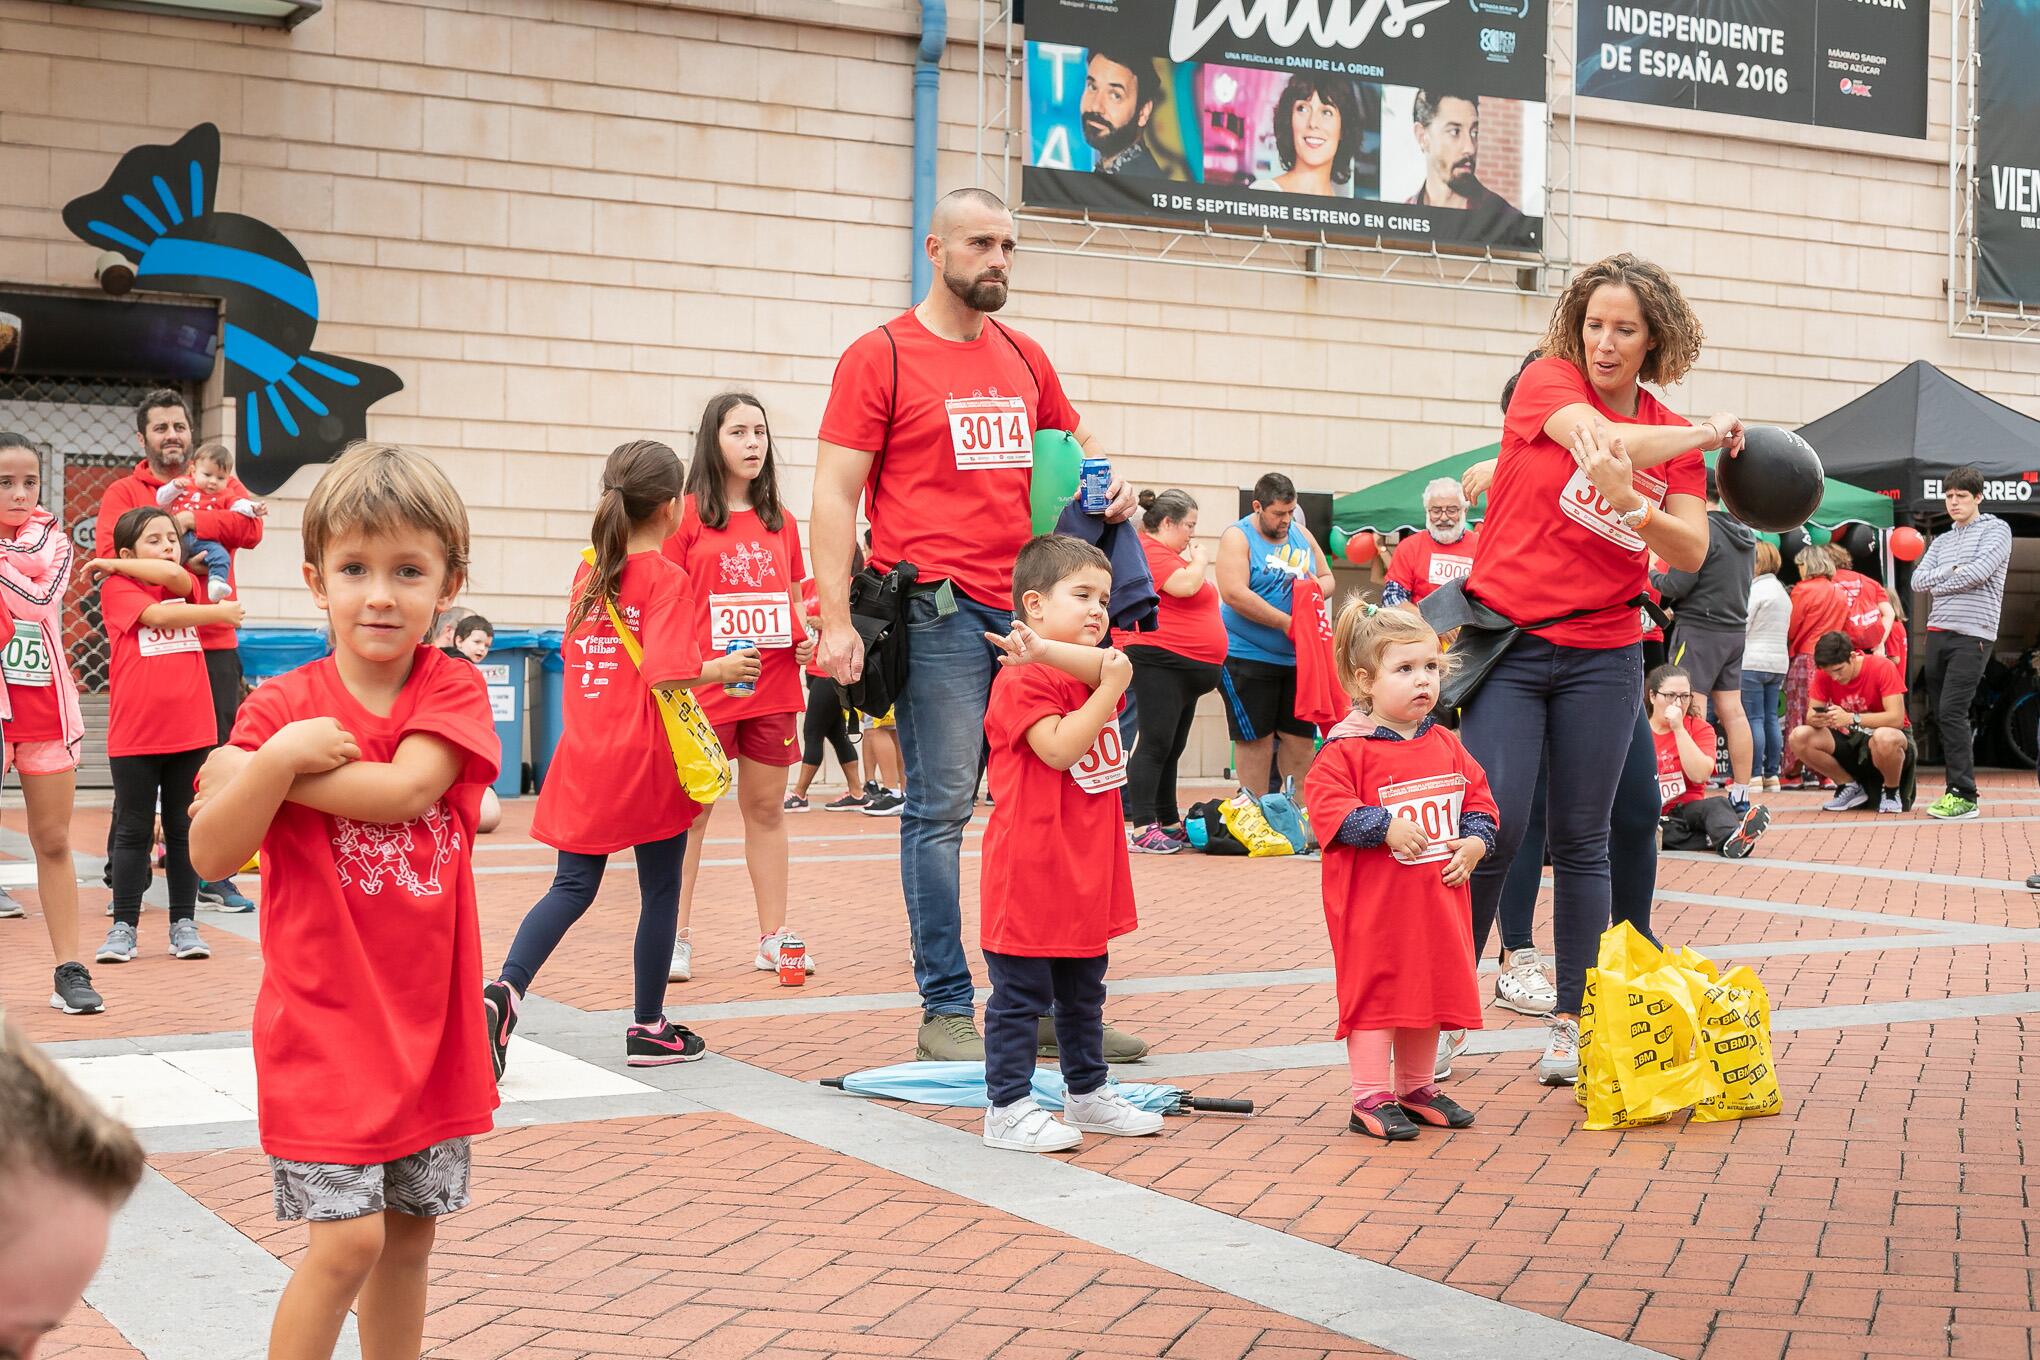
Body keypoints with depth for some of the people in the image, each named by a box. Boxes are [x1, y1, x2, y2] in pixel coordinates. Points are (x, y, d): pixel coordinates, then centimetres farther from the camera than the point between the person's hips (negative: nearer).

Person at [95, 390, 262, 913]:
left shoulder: (219, 485, 12)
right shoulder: (123, 492, 6)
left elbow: (250, 526, -7)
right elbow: (109, 550, -11)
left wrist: (188, 521, -13)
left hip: (214, 644, 2)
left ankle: (214, 875, 9)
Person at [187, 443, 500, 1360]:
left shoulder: (455, 690, -2)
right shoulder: (283, 707, -6)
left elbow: (405, 789, -21)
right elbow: (211, 857, -12)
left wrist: (265, 773, -17)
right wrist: (277, 757, -24)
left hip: (429, 1022, 3)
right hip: (323, 1025, -3)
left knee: (409, 1235, 14)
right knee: (348, 1239, -9)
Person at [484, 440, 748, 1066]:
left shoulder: (588, 570, 8)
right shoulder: (667, 578, -11)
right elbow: (666, 672, -21)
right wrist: (719, 669, -6)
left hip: (584, 757, 6)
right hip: (647, 758, -5)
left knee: (573, 886, 10)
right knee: (660, 892, 9)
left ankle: (504, 991, -12)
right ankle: (648, 1028, 18)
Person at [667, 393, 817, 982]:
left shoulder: (780, 520, 13)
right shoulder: (687, 515, 0)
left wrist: (807, 641, 1)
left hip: (773, 687, 4)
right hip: (706, 689, -4)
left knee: (767, 808, 9)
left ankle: (773, 937, 15)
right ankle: (676, 938, 8)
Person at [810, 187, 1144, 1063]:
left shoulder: (1024, 359, 17)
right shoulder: (881, 356, -1)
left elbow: (1077, 442, 32)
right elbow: (833, 494, -5)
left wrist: (1108, 483, 8)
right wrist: (836, 622, -15)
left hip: (1031, 606, 6)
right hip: (940, 612, -6)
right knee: (941, 808, -3)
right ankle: (946, 1012, 4)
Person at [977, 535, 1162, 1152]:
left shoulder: (1090, 670, 12)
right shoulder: (1022, 680, -14)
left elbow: (1115, 663, -12)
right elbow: (1059, 748, -24)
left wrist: (1048, 651, -26)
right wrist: (1110, 690, -22)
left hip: (1087, 870, 9)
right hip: (1030, 869, -9)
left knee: (1084, 991, 19)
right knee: (1021, 994, -1)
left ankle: (1088, 1094, 31)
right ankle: (1008, 1108, 5)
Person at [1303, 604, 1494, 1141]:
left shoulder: (1446, 745, 9)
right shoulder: (1347, 749, -12)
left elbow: (1477, 797, 16)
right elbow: (1326, 802, -20)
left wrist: (1474, 841, -1)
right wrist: (1386, 827, -24)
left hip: (1437, 899, 7)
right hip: (1372, 902, -7)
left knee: (1431, 988, 15)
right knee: (1375, 992, -2)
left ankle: (1416, 1087, 30)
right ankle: (1371, 1099, 5)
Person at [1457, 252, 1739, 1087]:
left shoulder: (1676, 439, 8)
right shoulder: (1547, 382, -1)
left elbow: (1692, 553, -4)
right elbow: (1609, 440, -20)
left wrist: (1633, 508, -23)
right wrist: (1711, 433, -7)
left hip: (1602, 657, 3)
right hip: (1508, 643, -3)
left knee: (1582, 842, 6)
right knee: (1492, 831, -10)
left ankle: (1572, 1026, 14)